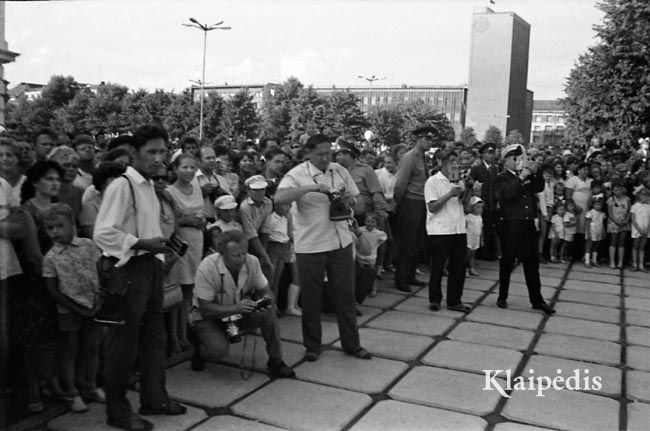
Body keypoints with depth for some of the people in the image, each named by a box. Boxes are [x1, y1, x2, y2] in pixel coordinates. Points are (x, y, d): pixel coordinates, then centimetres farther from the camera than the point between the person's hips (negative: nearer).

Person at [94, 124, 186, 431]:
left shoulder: (149, 186, 13)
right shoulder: (121, 186, -15)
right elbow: (102, 233, -22)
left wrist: (159, 242, 10)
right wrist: (142, 243, -21)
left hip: (151, 265, 9)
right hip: (128, 269, -9)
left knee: (154, 336, 18)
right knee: (124, 342, 2)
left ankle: (154, 398, 34)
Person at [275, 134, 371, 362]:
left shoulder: (340, 171, 5)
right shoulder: (297, 174, -9)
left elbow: (356, 200, 15)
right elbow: (279, 199, -27)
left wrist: (346, 200, -9)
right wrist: (311, 187, -33)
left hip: (341, 241, 4)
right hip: (309, 246, -4)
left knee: (345, 294, 10)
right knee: (311, 298, 7)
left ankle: (351, 344, 24)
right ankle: (313, 346, 25)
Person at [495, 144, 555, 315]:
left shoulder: (528, 175, 16)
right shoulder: (502, 178, 0)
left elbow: (540, 188, 6)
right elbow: (506, 194, -17)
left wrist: (536, 172, -6)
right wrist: (521, 177, -18)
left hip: (528, 224, 5)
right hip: (510, 225, -5)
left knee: (532, 262, 6)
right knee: (507, 261, 5)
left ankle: (537, 299, 12)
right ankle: (502, 297, 17)